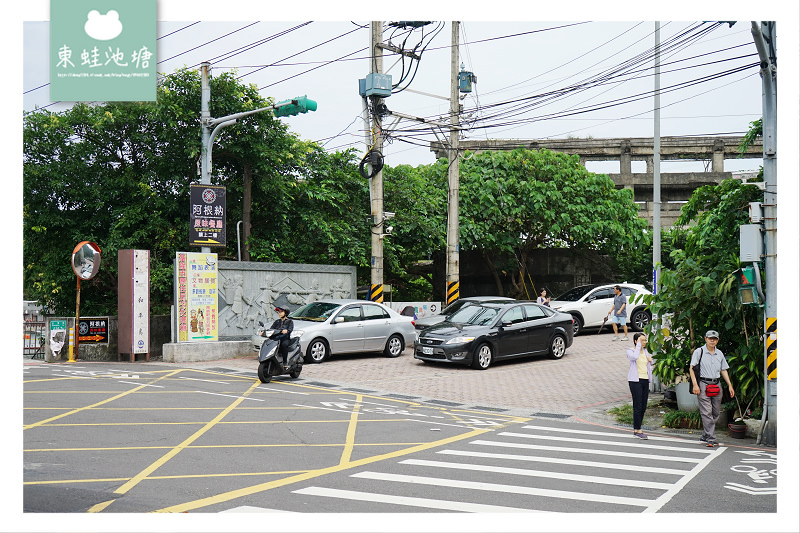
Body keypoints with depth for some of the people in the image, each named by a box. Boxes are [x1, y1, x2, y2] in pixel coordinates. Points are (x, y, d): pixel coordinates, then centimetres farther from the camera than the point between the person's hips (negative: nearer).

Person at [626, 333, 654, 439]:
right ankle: (638, 430, -10)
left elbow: (650, 365, 30)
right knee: (638, 406, -11)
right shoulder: (630, 351, -3)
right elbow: (635, 357, -27)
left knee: (643, 407, 5)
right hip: (635, 380, -7)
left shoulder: (645, 351, 16)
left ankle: (636, 429, 13)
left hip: (645, 380, 7)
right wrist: (638, 345, -17)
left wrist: (650, 360, 8)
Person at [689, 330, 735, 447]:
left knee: (715, 413, 7)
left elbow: (723, 370, 20)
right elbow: (692, 368, -5)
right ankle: (711, 439, -11)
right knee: (706, 413, -10)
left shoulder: (719, 353, 15)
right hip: (703, 384, -6)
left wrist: (730, 385, 13)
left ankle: (705, 436, 19)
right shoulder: (699, 352, -1)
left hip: (716, 384, 6)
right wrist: (695, 384, -15)